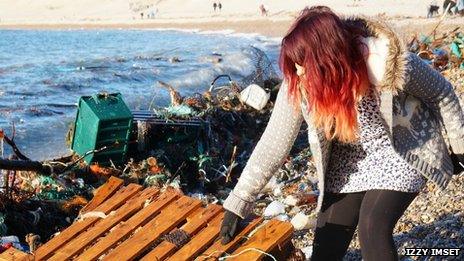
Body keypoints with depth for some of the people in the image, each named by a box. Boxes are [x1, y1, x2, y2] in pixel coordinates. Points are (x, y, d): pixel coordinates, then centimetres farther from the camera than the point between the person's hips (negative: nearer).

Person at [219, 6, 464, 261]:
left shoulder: (389, 63, -30)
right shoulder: (298, 82, -21)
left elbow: (442, 93, -11)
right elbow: (274, 143, -18)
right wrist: (237, 205, -22)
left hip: (399, 155, -3)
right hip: (347, 163, 4)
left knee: (372, 226, -25)